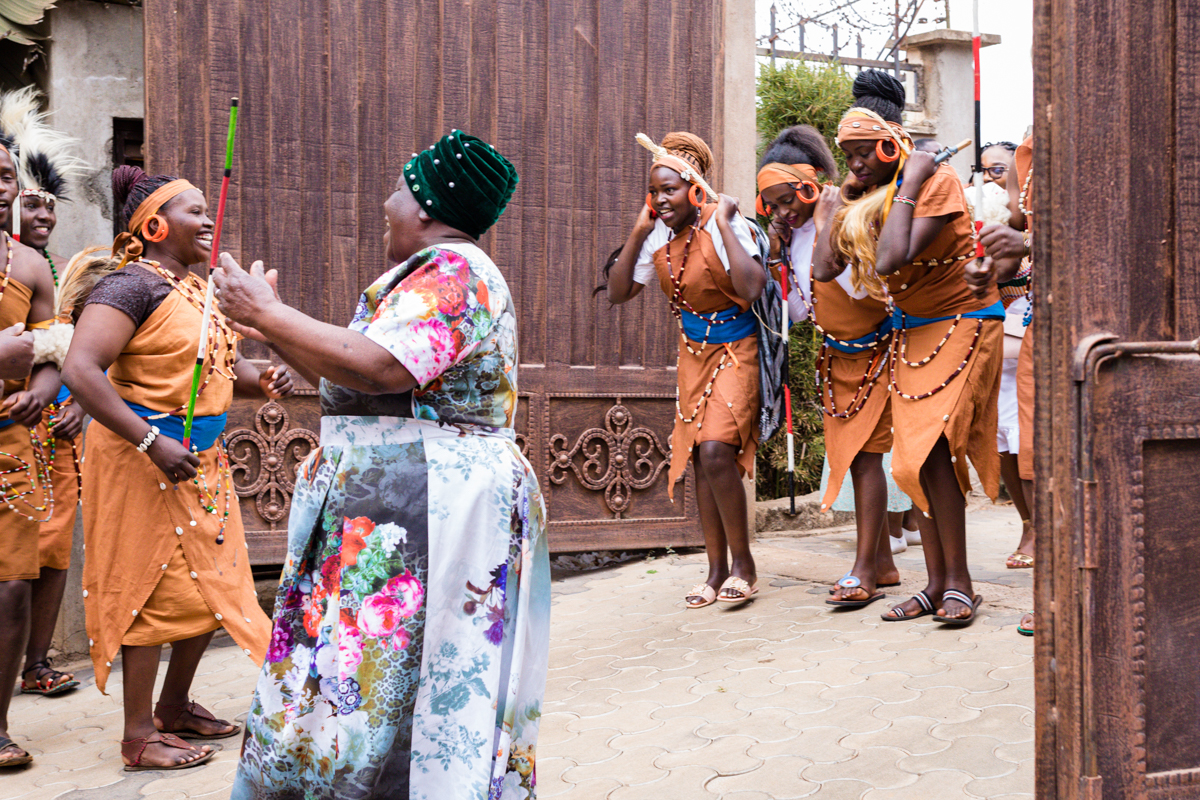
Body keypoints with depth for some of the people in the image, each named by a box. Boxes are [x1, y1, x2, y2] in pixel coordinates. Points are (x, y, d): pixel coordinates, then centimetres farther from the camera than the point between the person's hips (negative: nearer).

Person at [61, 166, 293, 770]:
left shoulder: (199, 291, 13)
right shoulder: (131, 284, -15)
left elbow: (227, 366, 21)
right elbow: (80, 370, -25)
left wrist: (263, 381, -3)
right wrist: (151, 442, -29)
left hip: (203, 458, 9)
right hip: (142, 460, -9)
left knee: (213, 584, 14)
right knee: (154, 590, -2)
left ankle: (174, 707, 31)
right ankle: (139, 736, 11)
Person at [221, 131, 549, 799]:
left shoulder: (453, 269, -11)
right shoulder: (445, 271, 23)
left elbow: (380, 368, -26)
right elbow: (350, 382, 22)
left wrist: (268, 313, -16)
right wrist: (273, 329, 20)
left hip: (424, 510, -10)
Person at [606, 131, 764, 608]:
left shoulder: (723, 226, -20)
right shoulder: (658, 238, -1)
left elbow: (751, 289, -35)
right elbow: (618, 293, 0)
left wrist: (724, 224, -29)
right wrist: (636, 233, -6)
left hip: (735, 349, -6)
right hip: (694, 351, 7)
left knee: (716, 453, -20)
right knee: (700, 460, 5)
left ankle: (743, 563, -2)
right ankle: (717, 570, 15)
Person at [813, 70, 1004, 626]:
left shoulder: (936, 179, -17)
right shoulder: (868, 193, 4)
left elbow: (892, 259, -31)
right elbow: (824, 268, -5)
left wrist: (907, 185, -24)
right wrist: (844, 197, -2)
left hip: (960, 324, -7)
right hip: (910, 331, 7)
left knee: (929, 449, -16)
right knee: (916, 459, 3)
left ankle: (959, 583, -7)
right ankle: (937, 584, 10)